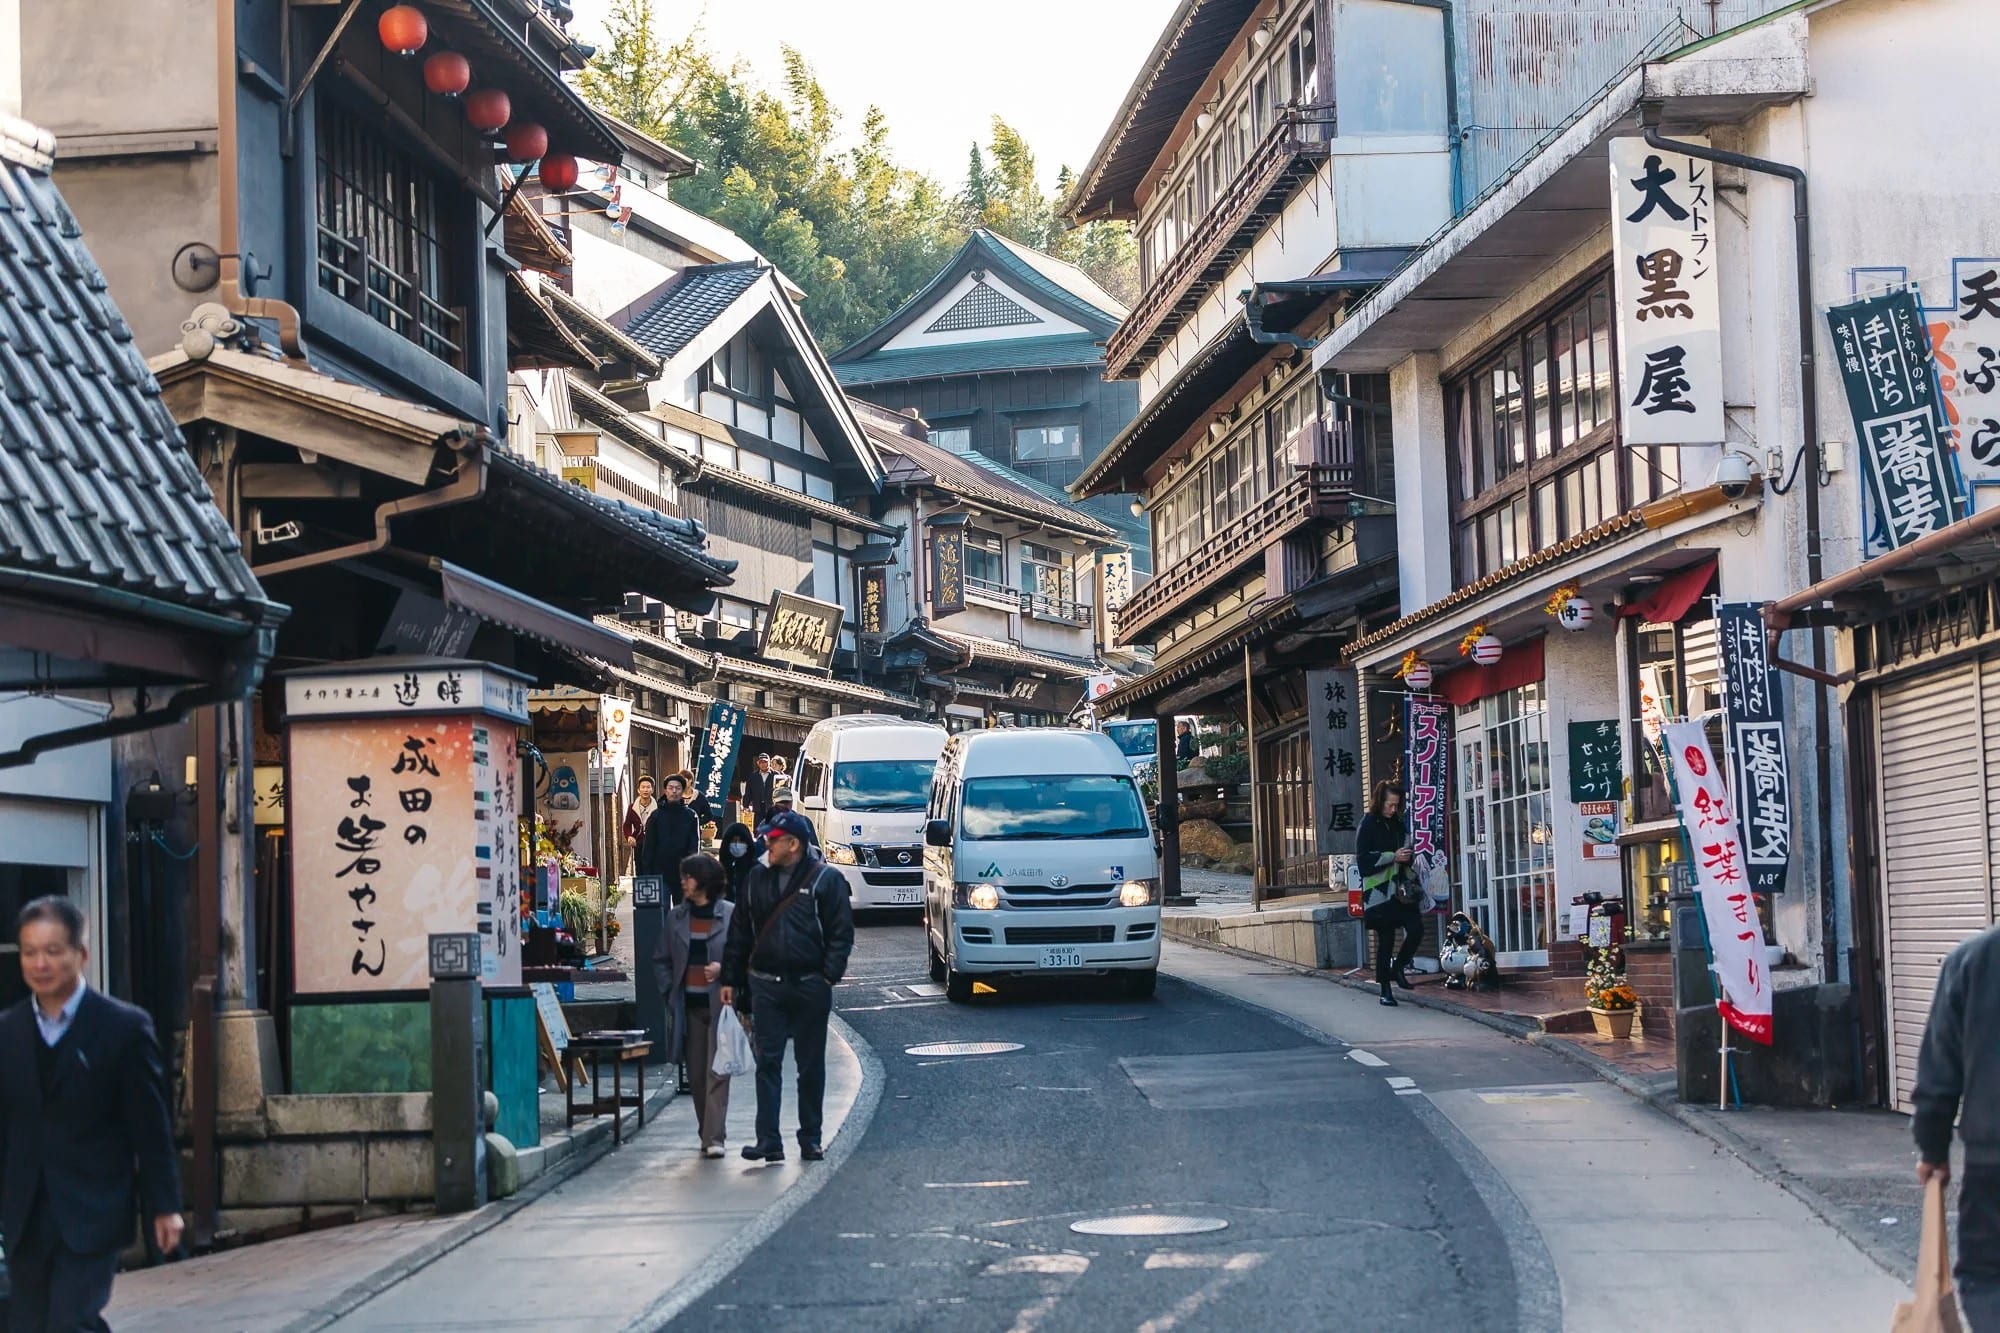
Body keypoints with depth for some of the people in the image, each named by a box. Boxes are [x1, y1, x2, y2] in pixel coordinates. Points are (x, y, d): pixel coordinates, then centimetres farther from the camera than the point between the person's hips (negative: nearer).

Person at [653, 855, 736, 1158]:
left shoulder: (731, 914, -4)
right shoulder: (676, 917, 10)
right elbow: (661, 960, 17)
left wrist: (724, 968, -16)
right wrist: (670, 991, 6)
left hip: (720, 1004, -5)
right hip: (688, 1005, 5)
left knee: (717, 1071, -9)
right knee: (696, 1074, 8)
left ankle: (714, 1137, -12)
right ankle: (707, 1133, 18)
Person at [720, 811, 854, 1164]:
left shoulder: (826, 879, -3)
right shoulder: (758, 878, 10)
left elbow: (841, 933, -4)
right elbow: (740, 932, 13)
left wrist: (829, 975, -14)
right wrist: (730, 979, 9)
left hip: (809, 986, -3)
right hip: (766, 986, 3)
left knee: (811, 1066, 7)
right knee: (768, 1062, -3)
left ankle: (810, 1139, 15)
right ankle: (768, 1141, -4)